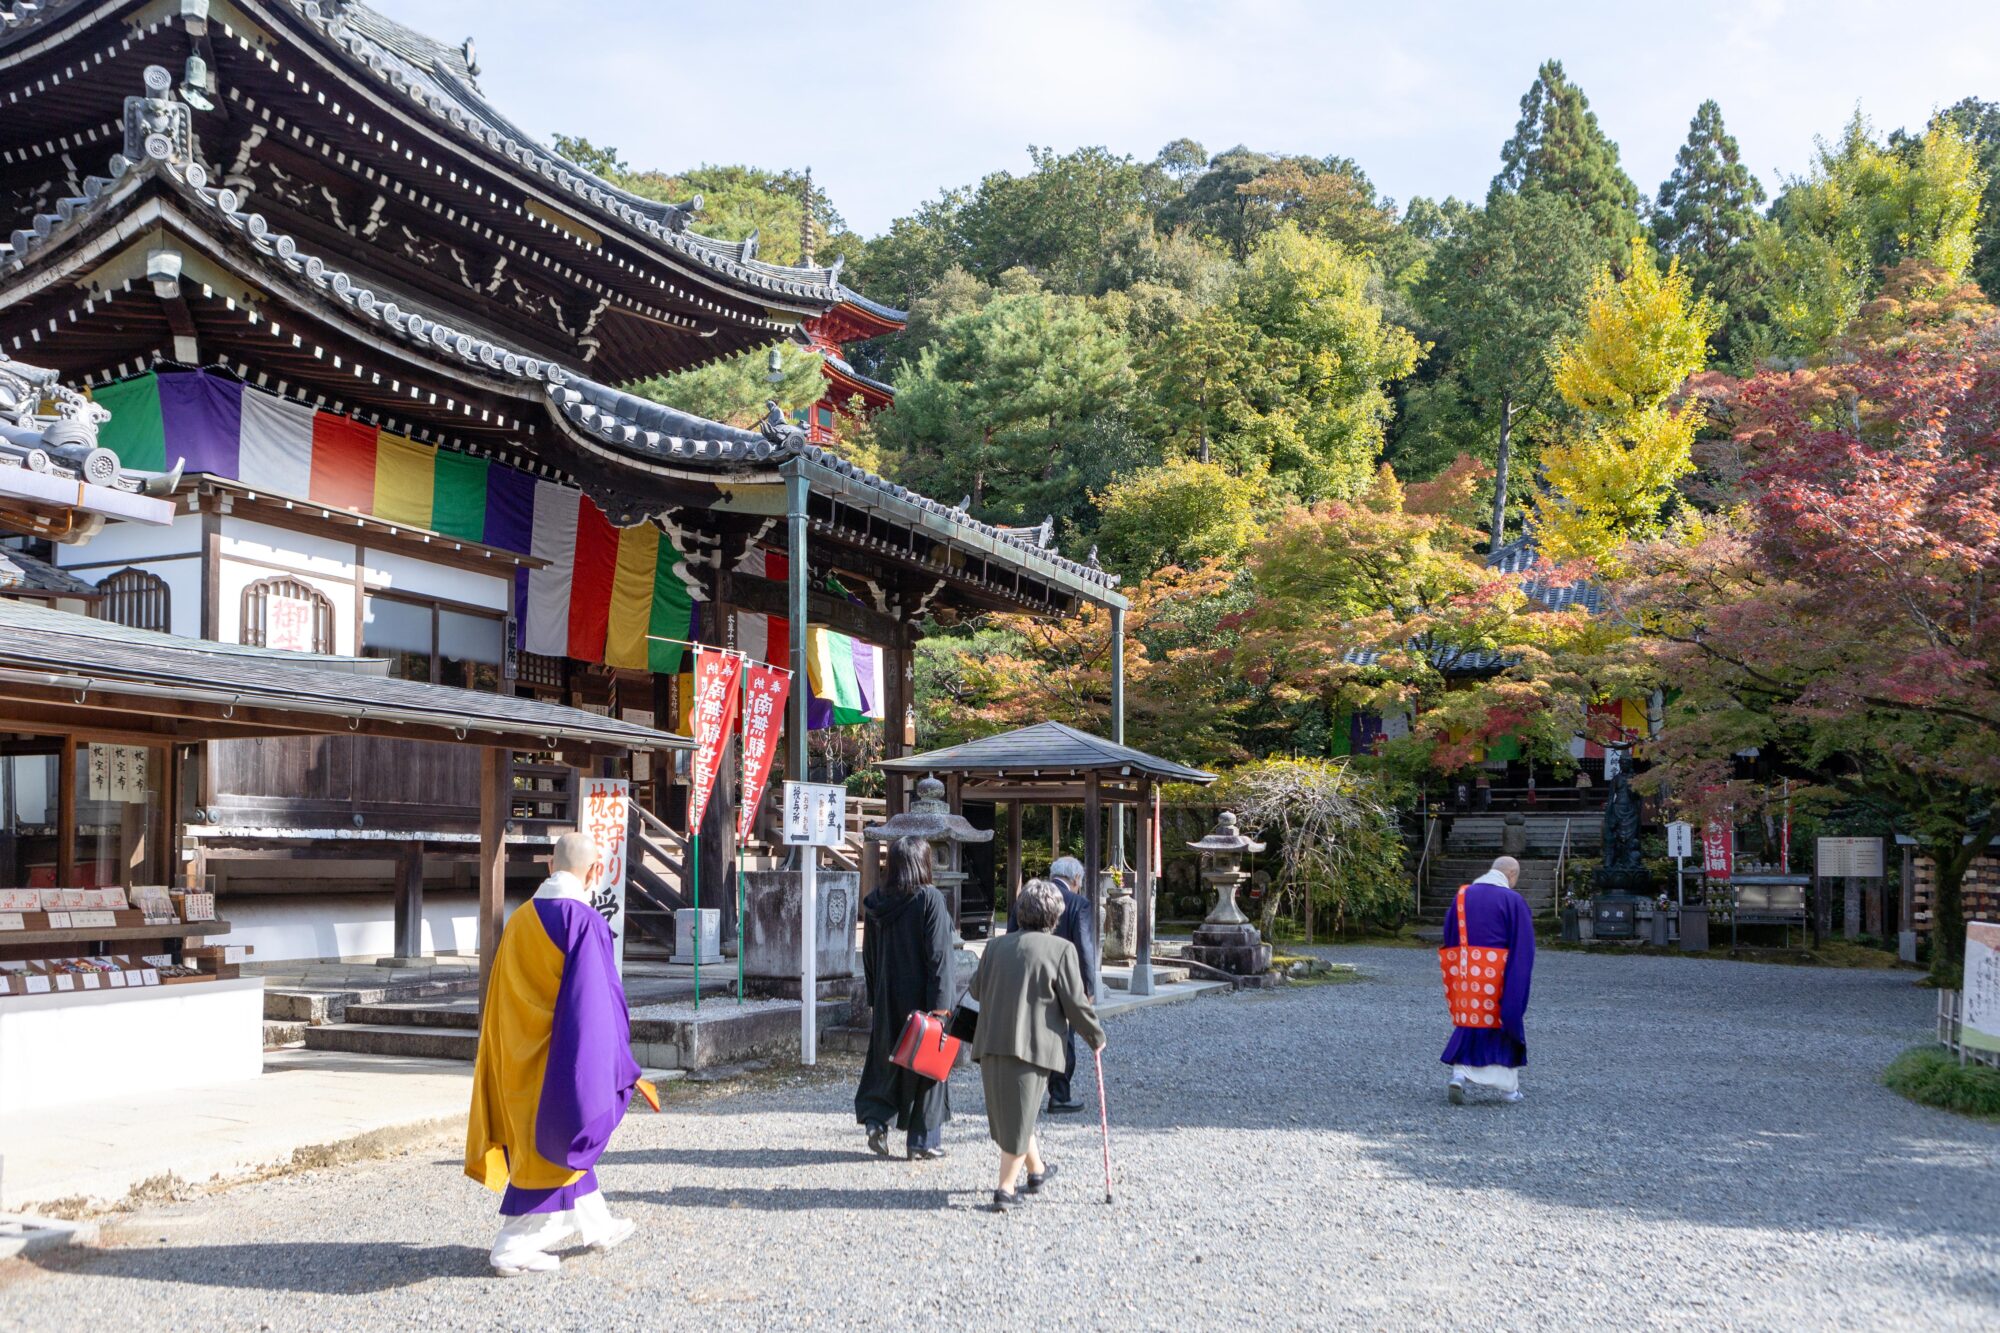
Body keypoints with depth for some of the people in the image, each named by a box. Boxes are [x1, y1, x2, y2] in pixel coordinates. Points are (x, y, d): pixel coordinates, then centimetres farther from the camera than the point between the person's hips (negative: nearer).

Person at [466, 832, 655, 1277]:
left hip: (520, 1059, 8)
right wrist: (627, 1072, -13)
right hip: (559, 1054, -8)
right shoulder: (585, 922, -18)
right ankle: (514, 1248, 8)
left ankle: (594, 1224, 34)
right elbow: (597, 1003, -19)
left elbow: (500, 999, 12)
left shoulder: (520, 920, 4)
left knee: (560, 1137, 20)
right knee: (551, 1145, 4)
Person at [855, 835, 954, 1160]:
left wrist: (876, 998, 16)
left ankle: (876, 1120, 1)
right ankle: (923, 1141, 11)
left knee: (886, 1060, 17)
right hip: (921, 996, -4)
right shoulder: (930, 899, -14)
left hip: (887, 999, 4)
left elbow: (869, 956, 8)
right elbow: (938, 956, -17)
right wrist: (940, 1006, -15)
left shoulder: (877, 902, 2)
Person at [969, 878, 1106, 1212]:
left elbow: (976, 989, 17)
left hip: (992, 1043, 5)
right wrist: (1096, 1036, 9)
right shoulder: (1061, 949, -6)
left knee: (1010, 1112, 19)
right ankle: (1005, 1190, 7)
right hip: (1033, 1045, -5)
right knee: (1020, 1115, 5)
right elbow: (1075, 1003, -7)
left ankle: (1036, 1170, 36)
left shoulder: (997, 945, 8)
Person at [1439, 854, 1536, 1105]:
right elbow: (1523, 946, -8)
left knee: (1470, 1021, 12)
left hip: (1465, 972, 3)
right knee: (1504, 1024, 11)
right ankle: (1508, 1086, 17)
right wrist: (1520, 978, 0)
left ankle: (1459, 1074, -6)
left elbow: (1449, 937, 10)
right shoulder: (1513, 901, -7)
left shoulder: (1462, 896, 6)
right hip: (1497, 976, -3)